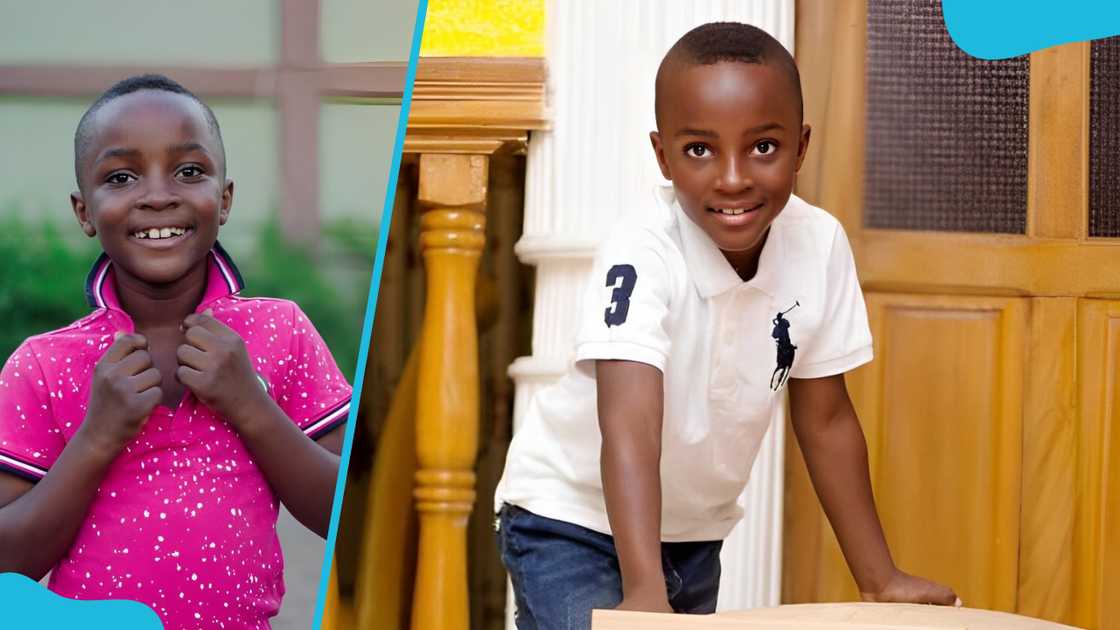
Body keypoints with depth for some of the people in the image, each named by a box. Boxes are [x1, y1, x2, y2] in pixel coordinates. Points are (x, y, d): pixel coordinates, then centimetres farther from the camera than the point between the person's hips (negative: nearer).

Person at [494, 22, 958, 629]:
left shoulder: (820, 245, -14)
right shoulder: (642, 254, -30)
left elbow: (825, 420, -3)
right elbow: (630, 426, -41)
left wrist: (879, 578, -3)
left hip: (694, 531, 6)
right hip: (574, 517, -6)